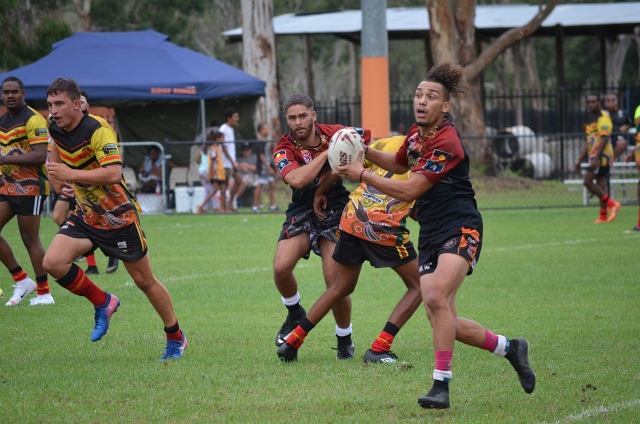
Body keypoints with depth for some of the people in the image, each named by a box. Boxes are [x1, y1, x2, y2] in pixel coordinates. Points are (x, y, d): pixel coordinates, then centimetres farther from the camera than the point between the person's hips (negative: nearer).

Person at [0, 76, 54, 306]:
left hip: (29, 188, -8)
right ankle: (22, 281, 10)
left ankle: (44, 293, 3)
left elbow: (40, 155, -22)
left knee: (30, 240, -6)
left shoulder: (33, 119, -13)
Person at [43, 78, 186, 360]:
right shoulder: (56, 132, 0)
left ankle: (176, 338, 24)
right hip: (85, 216, 6)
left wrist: (71, 175, -37)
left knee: (144, 281, 4)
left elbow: (113, 173, -36)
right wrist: (58, 183, 3)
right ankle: (102, 303, 5)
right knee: (52, 262, -16)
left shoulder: (98, 131, -24)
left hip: (119, 217, -6)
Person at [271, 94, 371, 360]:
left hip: (335, 211, -1)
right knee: (281, 267, -21)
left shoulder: (335, 134, -6)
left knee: (335, 281, -12)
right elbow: (297, 179, -29)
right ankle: (295, 314, 11)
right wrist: (327, 152, -25)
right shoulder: (284, 149, -9)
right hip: (301, 213, 1)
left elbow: (368, 139, 13)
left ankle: (345, 340, 11)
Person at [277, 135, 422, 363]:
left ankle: (292, 342, 21)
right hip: (385, 228, -6)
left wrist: (320, 191, 21)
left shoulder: (387, 142, 14)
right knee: (418, 286, 10)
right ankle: (378, 349, -2)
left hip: (352, 218, 6)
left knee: (340, 287, 23)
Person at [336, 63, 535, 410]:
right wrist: (366, 152, 14)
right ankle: (509, 348, 23)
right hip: (430, 235, 9)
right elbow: (400, 163, 31)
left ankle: (441, 385, -25)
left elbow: (408, 191, -18)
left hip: (460, 229, -9)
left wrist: (362, 175, -12)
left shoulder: (446, 143, -18)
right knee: (443, 322, 1)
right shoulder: (416, 133, 9)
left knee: (436, 297, -29)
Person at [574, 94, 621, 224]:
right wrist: (579, 161, 22)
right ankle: (604, 215, 7)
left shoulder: (603, 117, -12)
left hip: (602, 155, -9)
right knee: (601, 185, 7)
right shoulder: (590, 119, 17)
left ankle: (611, 204, -10)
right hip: (595, 156, 9)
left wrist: (596, 159, -26)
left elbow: (604, 139, -20)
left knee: (587, 181, -15)